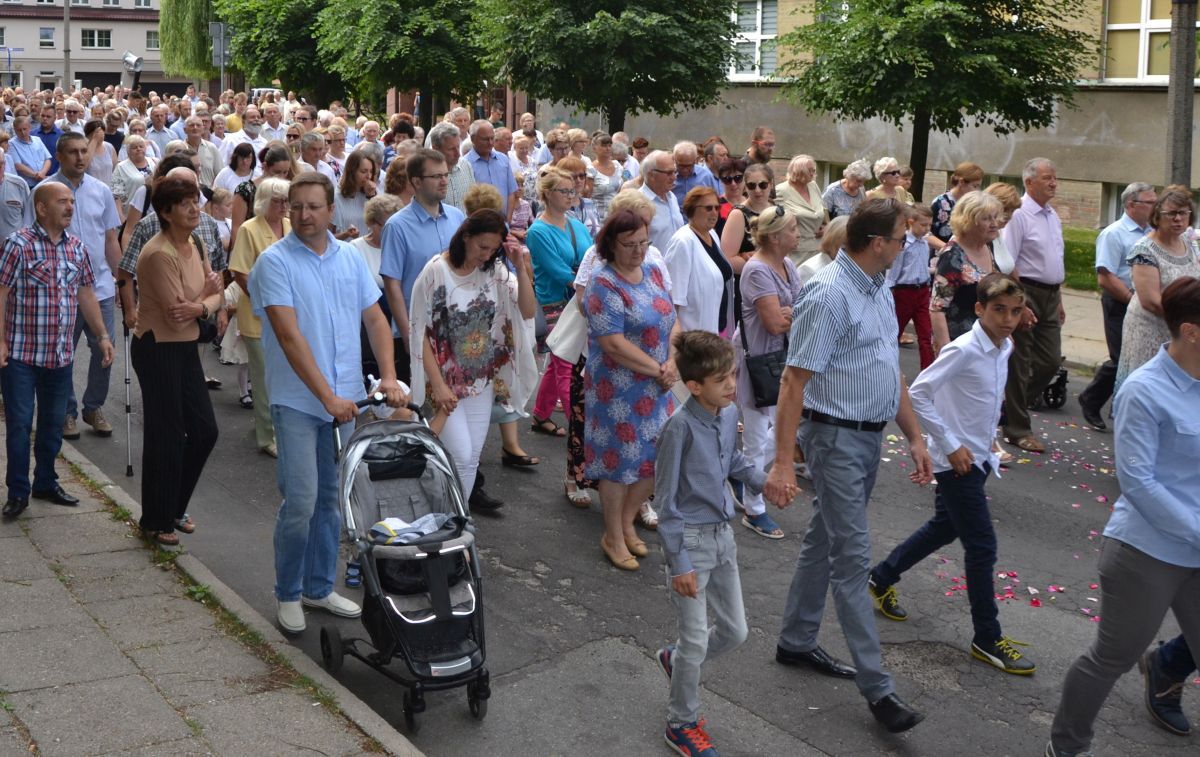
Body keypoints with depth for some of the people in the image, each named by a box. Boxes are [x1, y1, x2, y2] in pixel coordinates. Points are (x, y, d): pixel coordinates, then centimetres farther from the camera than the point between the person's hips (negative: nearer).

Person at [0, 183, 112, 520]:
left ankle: (45, 482, 28)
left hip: (61, 354, 6)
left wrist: (102, 335, 12)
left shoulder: (76, 246, 7)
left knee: (53, 423, 14)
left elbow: (85, 293, 15)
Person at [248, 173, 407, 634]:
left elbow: (375, 319, 10)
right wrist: (327, 396, -21)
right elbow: (289, 336, -16)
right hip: (298, 401, -5)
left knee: (332, 499, 12)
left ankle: (320, 588, 25)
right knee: (301, 501, -7)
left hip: (346, 400, 5)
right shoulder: (275, 262, -9)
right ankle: (288, 595, 11)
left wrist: (388, 376, -6)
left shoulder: (350, 258, 8)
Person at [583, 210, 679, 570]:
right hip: (618, 388, -7)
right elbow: (613, 343, -22)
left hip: (656, 388, 7)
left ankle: (627, 521, 33)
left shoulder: (653, 273, 8)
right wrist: (658, 369, -17)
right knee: (620, 459, 2)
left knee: (657, 457, 12)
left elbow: (673, 322, 9)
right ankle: (613, 538, 19)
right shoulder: (603, 284, -16)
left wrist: (672, 363, -8)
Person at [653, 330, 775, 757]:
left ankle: (675, 661, 42)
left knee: (735, 631, 14)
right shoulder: (680, 427, -22)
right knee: (697, 640, 2)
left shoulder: (729, 414, -1)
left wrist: (762, 482, 3)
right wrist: (679, 563, -17)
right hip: (691, 540, -7)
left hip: (722, 535, 7)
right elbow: (666, 500, -17)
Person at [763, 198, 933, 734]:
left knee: (824, 540, 18)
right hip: (837, 436, -9)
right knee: (852, 556, -5)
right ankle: (876, 686, 0)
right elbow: (794, 381, -21)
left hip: (869, 436, 9)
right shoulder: (828, 295, -20)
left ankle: (796, 642, 32)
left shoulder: (879, 290, 9)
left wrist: (914, 437, 16)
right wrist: (782, 464, -24)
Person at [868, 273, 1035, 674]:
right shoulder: (964, 350, -22)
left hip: (979, 458, 9)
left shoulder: (1005, 348, 3)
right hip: (958, 461, -9)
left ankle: (882, 578, 41)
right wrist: (952, 445, -21)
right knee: (982, 547, -4)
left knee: (943, 528, 23)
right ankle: (988, 639, 7)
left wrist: (988, 441, 12)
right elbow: (917, 394, -24)